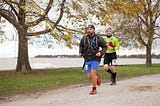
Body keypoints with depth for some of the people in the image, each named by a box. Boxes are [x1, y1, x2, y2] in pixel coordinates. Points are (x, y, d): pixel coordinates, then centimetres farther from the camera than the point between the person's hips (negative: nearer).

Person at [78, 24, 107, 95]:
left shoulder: (98, 39, -7)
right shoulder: (84, 38, 1)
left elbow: (104, 47, 3)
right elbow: (81, 46, 19)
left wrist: (101, 53, -13)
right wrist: (80, 53, 4)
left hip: (95, 59, -4)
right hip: (87, 60, 4)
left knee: (92, 73, -21)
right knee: (89, 77, 1)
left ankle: (94, 89, -5)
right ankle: (97, 77, 36)